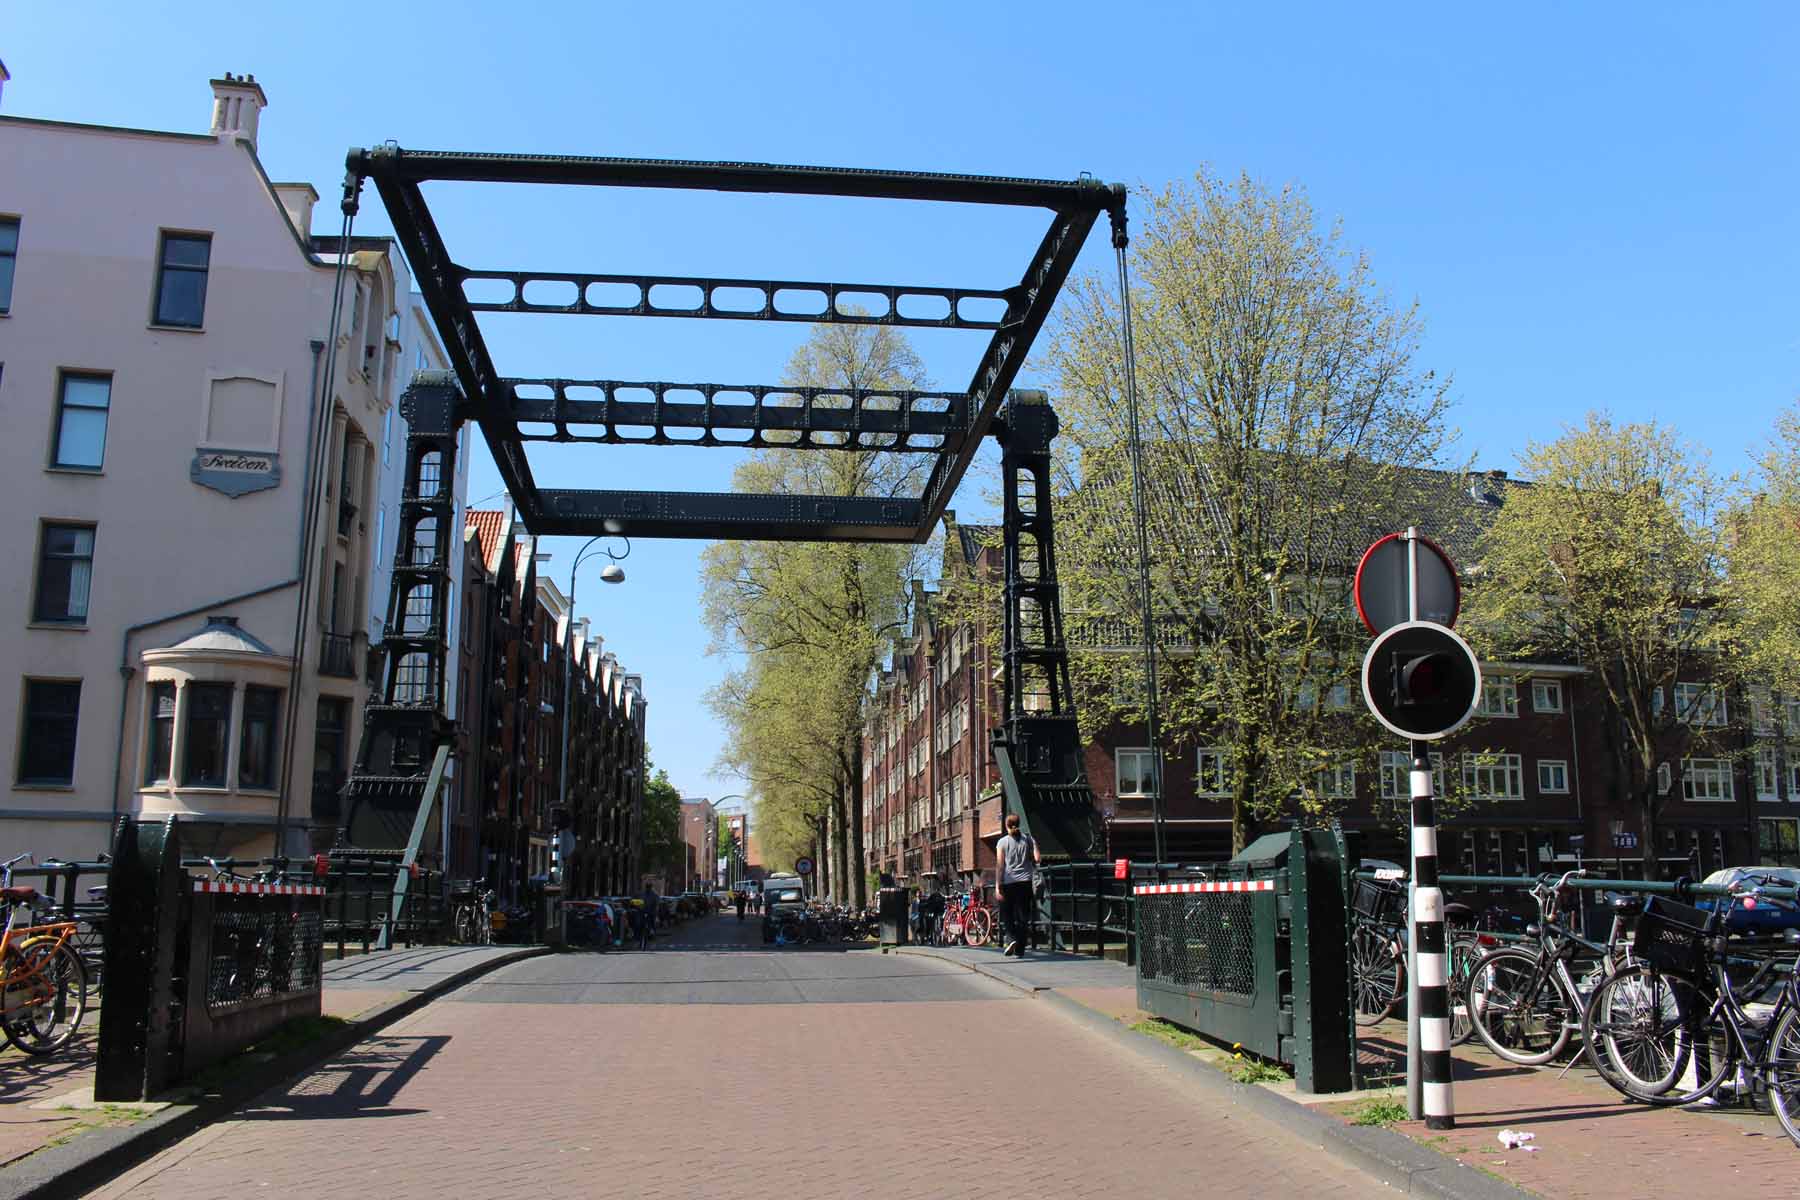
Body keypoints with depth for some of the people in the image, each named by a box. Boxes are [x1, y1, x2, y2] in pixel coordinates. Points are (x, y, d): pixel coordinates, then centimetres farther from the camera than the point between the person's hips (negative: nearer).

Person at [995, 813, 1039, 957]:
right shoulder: (1029, 840, 6)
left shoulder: (1003, 842, 0)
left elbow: (1000, 865, -5)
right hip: (1025, 882, 2)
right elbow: (1037, 859, -2)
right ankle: (1019, 950, 5)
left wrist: (998, 886, -6)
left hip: (1008, 882, -2)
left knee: (1007, 914, 12)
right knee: (1023, 916, 6)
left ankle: (1011, 938, -12)